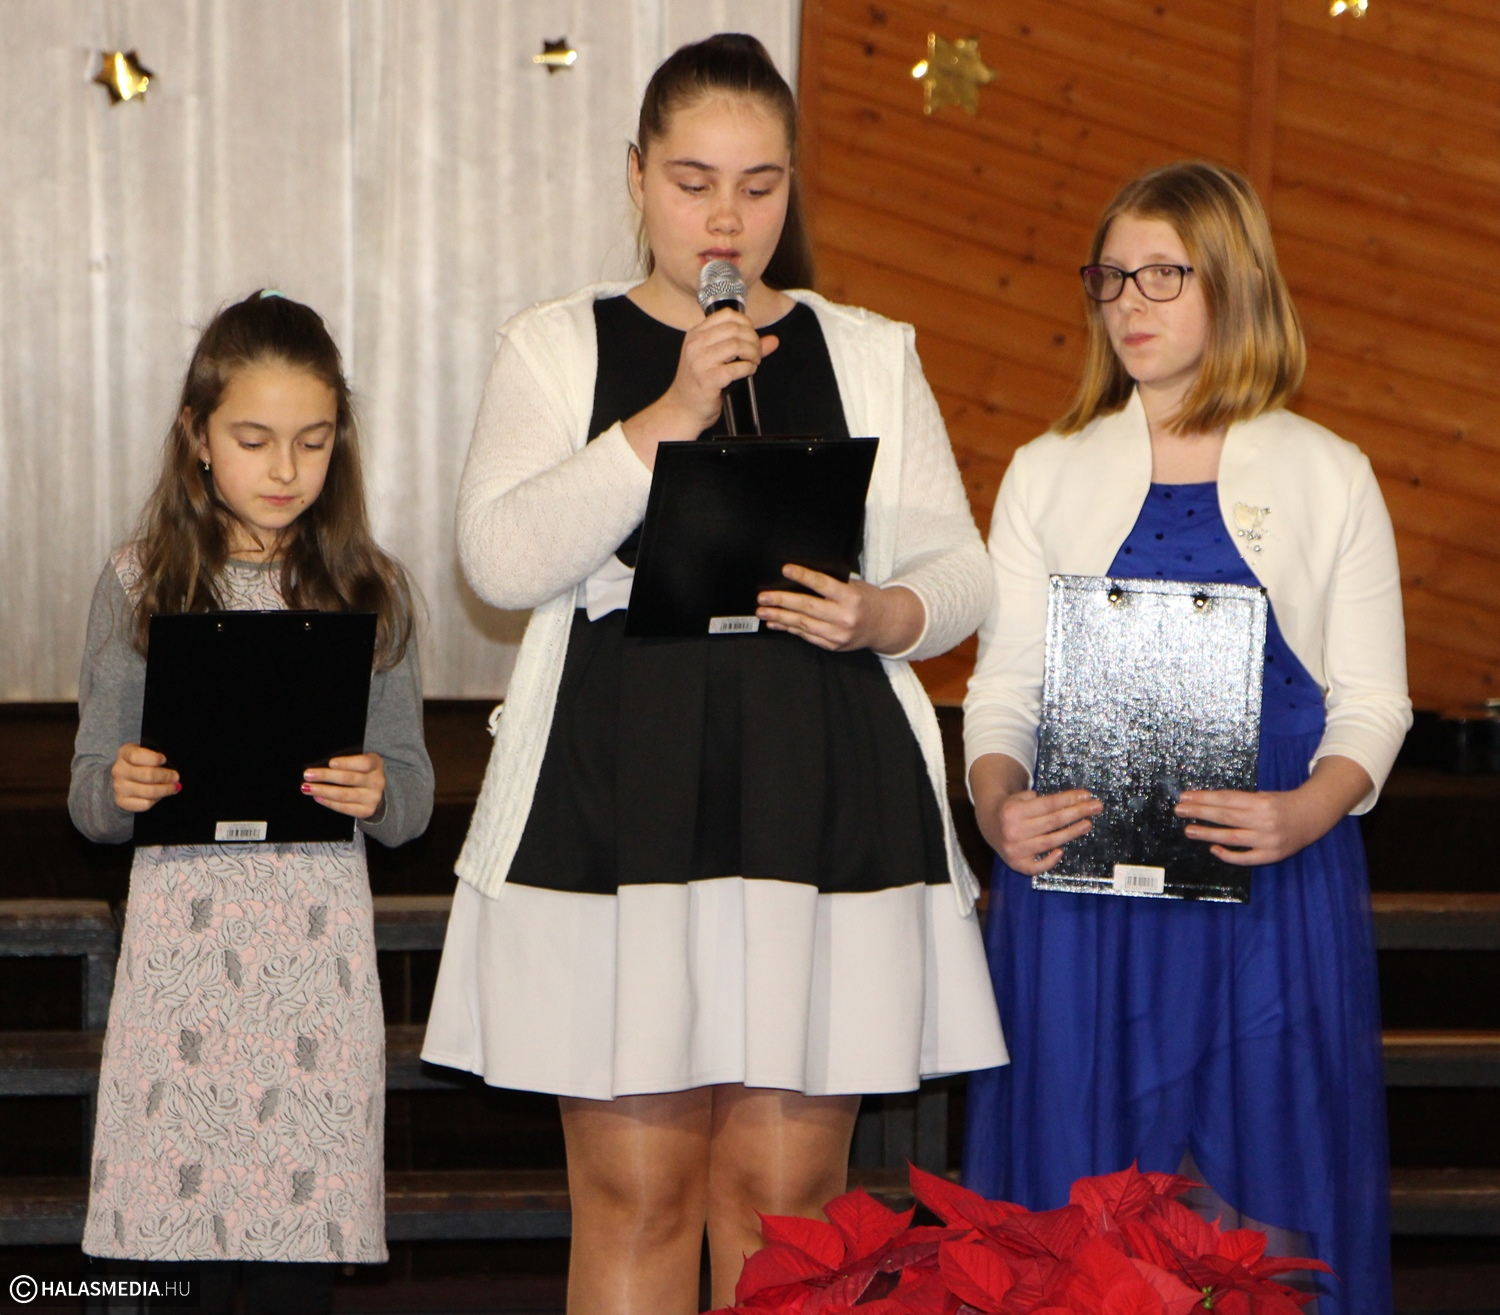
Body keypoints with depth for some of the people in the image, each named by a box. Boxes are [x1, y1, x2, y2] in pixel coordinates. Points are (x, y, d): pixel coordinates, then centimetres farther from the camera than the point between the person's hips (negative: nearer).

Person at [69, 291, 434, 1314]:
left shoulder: (369, 592, 7)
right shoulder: (139, 587, 6)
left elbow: (414, 803, 9)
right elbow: (89, 801, 7)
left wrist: (379, 792, -13)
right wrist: (118, 789, -15)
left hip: (322, 948, 0)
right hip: (179, 941, 0)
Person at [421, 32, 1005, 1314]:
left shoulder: (869, 354, 14)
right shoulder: (558, 347, 9)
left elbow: (960, 568, 12)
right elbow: (501, 558, -6)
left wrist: (885, 614, -10)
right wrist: (671, 416, -14)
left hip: (822, 808, 1)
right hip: (616, 807, -1)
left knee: (787, 1193, 1)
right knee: (634, 1189, -1)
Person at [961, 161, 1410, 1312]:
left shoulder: (1329, 476, 7)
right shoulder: (1049, 476, 12)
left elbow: (1372, 699, 4)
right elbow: (1004, 687, 9)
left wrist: (1308, 810, -16)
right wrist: (997, 804, -12)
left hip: (1271, 882, -1)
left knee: (1258, 1213, -4)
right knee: (1085, 1210, 0)